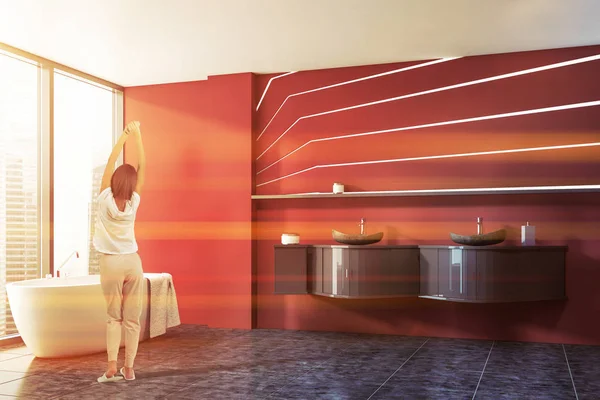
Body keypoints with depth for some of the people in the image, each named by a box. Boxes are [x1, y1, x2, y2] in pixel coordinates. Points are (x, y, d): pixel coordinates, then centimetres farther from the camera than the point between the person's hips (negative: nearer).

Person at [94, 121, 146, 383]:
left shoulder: (105, 200, -9)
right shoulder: (133, 203, -4)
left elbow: (110, 164, -5)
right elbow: (143, 168, 0)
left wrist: (123, 137, -4)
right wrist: (137, 137, -1)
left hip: (111, 263, -2)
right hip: (133, 262, 2)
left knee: (113, 317, 5)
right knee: (132, 318, 6)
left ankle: (112, 368, -4)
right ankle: (128, 368, 8)